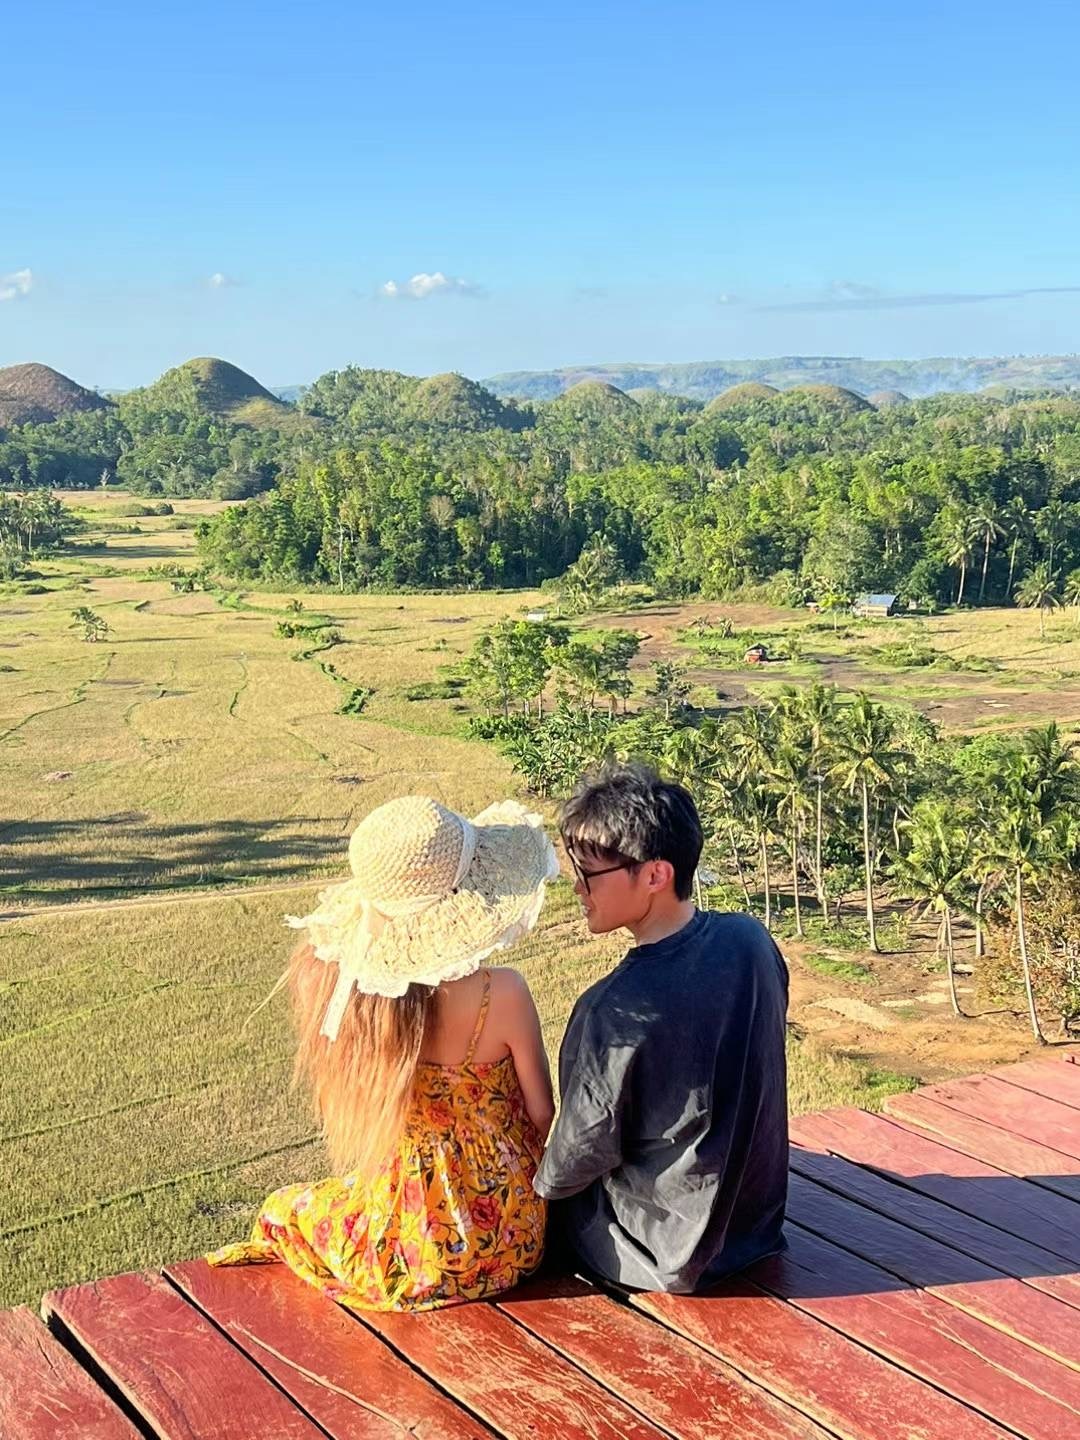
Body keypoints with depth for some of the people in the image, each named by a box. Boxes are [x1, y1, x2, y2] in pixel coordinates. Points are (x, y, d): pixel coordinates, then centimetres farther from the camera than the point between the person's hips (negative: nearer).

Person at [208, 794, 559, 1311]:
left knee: (284, 1210, 31)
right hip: (511, 1245, 1)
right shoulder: (503, 995, -24)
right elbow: (541, 1113, -8)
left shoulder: (337, 987, -22)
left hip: (411, 1251, -1)